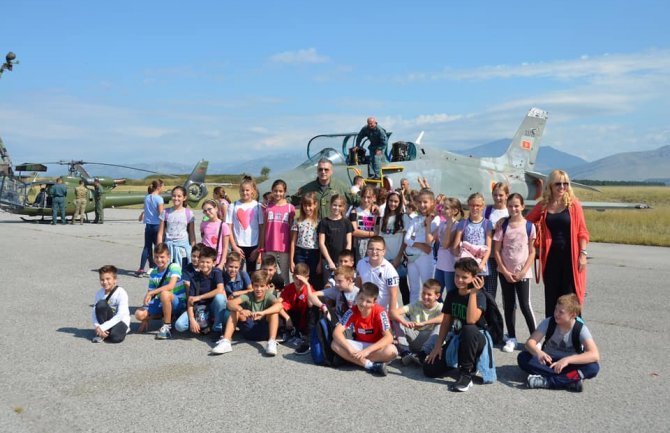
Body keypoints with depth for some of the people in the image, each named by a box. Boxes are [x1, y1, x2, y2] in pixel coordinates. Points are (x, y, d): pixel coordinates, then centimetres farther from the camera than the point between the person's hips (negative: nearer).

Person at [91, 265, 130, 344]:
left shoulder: (121, 293, -18)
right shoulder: (99, 293, -4)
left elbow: (120, 315, -24)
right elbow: (94, 312, -7)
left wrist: (102, 328, -29)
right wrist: (97, 327, -27)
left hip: (121, 321, -4)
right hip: (108, 320, 4)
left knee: (115, 337, -37)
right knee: (101, 304, -25)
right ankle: (100, 334, -17)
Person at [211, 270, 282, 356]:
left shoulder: (268, 296, -9)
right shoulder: (248, 296, -4)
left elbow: (279, 305, -33)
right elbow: (230, 303, -21)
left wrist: (262, 313, -49)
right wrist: (241, 310, -43)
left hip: (264, 330, -2)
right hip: (248, 330, 2)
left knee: (274, 312, -25)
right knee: (235, 310, -16)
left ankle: (272, 342, -38)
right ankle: (225, 342, -28)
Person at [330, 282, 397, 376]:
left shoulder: (380, 312, -19)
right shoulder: (352, 312, -13)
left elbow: (388, 337, -25)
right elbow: (337, 332, -19)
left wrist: (367, 351, -33)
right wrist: (351, 349, -33)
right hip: (359, 346, 3)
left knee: (392, 350, -35)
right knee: (335, 345, -25)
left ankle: (353, 359, -26)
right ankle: (371, 365, -29)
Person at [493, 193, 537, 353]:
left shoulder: (529, 226, -4)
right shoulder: (503, 225, -1)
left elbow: (532, 252, -1)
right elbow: (496, 250, -1)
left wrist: (523, 272, -9)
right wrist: (505, 271, -7)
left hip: (523, 273, -2)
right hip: (505, 272, 2)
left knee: (525, 305, -4)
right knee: (508, 305, 8)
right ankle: (511, 338, 18)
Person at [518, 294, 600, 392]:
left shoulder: (581, 329, -18)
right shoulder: (548, 322, -13)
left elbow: (594, 355, -31)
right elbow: (530, 342, -20)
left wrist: (567, 360, -43)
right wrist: (538, 352, -44)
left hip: (570, 365, -1)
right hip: (548, 361, 2)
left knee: (593, 367, -32)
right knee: (523, 358, -26)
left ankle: (545, 381, -33)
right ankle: (571, 379, -30)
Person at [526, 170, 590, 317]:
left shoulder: (573, 204, -2)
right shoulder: (543, 205, 4)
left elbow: (582, 232, -2)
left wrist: (583, 254, -8)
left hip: (570, 255, -2)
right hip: (551, 255, 2)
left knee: (570, 294, 1)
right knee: (551, 294, 8)